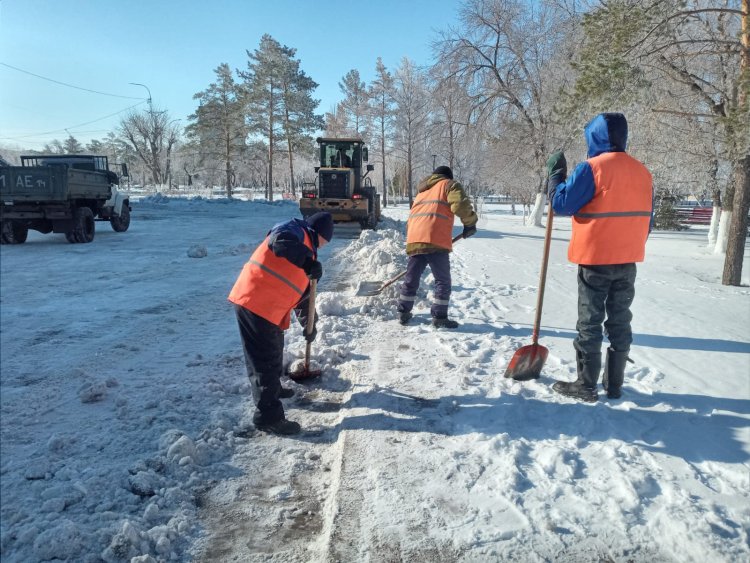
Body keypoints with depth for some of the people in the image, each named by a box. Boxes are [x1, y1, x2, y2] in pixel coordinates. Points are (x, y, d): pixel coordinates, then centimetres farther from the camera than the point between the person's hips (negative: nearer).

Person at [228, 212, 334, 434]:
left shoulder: (306, 249, 24)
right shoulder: (295, 230, -4)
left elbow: (302, 291, 30)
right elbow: (279, 241, -30)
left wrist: (309, 323, 33)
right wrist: (308, 261, -35)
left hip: (269, 309, 10)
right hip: (254, 302, -10)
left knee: (274, 351, 26)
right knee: (265, 358, -6)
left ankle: (272, 389, 48)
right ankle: (268, 416, 0)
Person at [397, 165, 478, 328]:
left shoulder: (422, 191, 35)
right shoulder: (449, 185, 13)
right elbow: (460, 205, -7)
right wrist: (470, 223, 7)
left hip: (414, 240, 6)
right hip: (435, 240, -6)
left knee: (411, 278, 15)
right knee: (443, 281, 2)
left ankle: (403, 313, 21)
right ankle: (439, 317, 1)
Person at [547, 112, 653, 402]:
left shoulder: (592, 167, -13)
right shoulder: (642, 172, 9)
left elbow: (561, 204, -12)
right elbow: (646, 218, 13)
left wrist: (555, 173, 2)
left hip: (595, 259, -6)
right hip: (628, 261, 6)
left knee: (590, 322, 2)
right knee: (620, 321, 13)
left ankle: (586, 386, 7)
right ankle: (614, 384, 20)